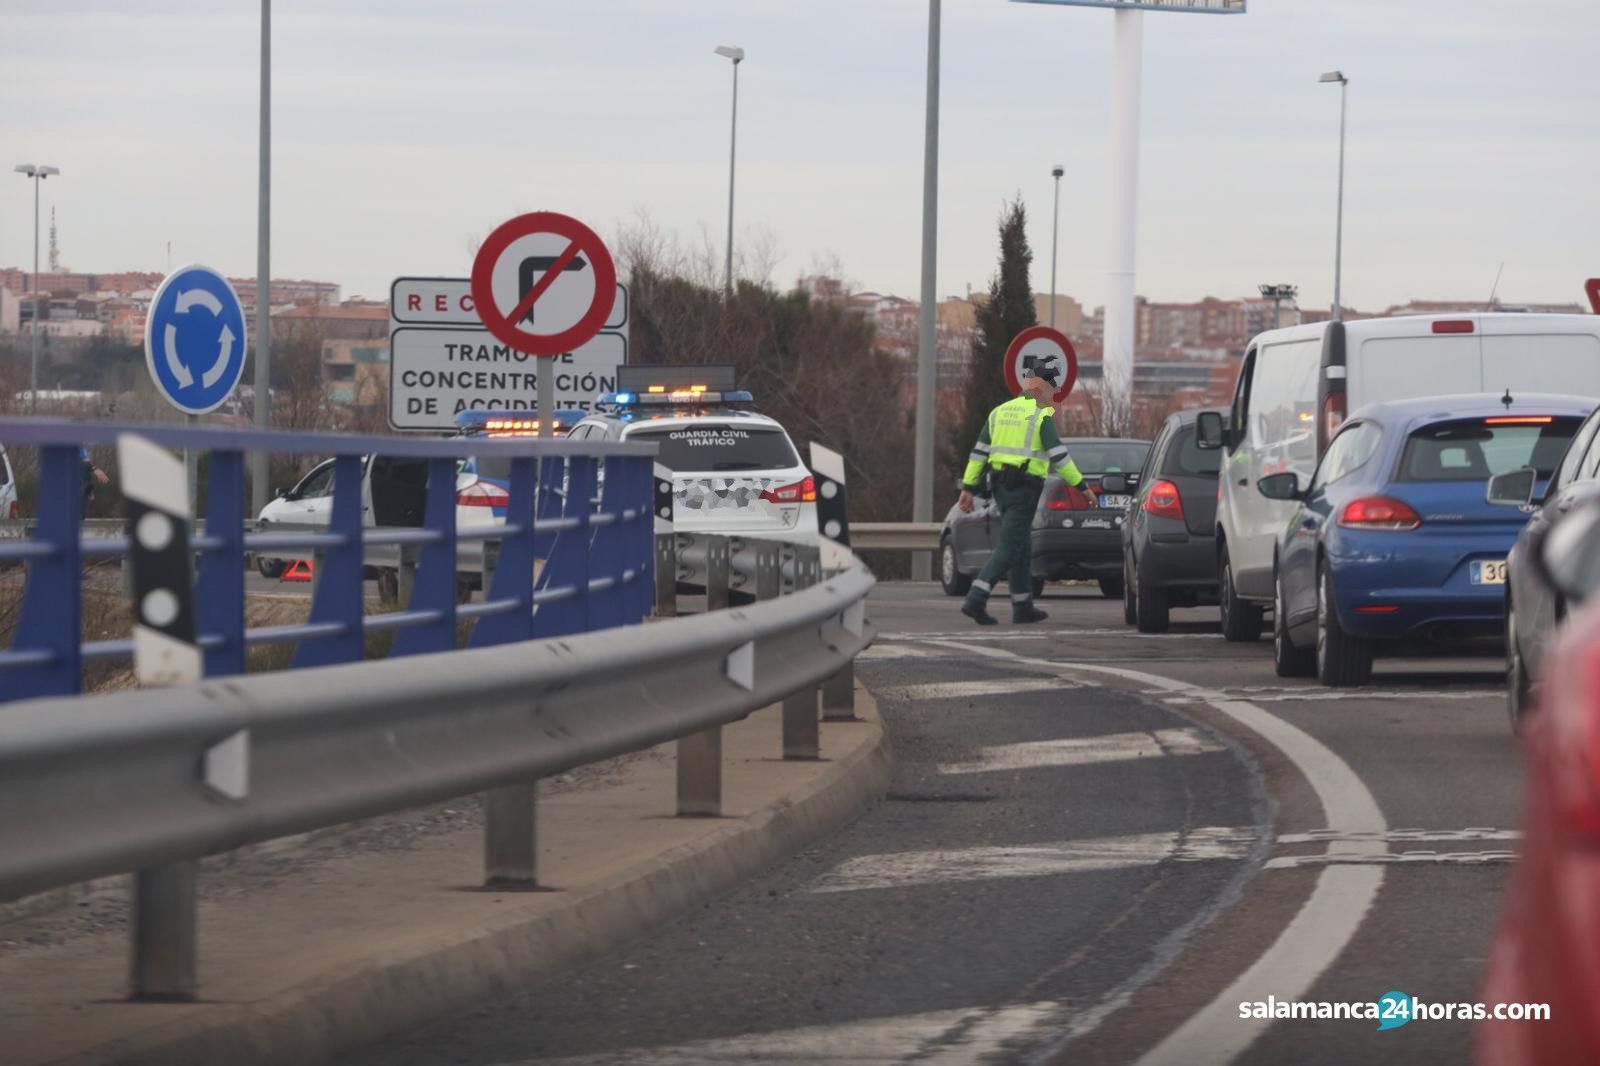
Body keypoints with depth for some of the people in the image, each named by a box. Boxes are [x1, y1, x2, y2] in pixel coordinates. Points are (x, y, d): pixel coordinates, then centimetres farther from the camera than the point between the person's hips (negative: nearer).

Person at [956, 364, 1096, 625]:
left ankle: (1023, 607, 19)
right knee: (1009, 548, -7)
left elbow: (979, 452, 10)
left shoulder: (1000, 412, 12)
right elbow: (1058, 455, -15)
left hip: (1001, 486, 7)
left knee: (1022, 546, 17)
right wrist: (1083, 486, -10)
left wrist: (968, 488, 12)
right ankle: (976, 599, -20)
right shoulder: (1042, 416, -8)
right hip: (1025, 487, -7)